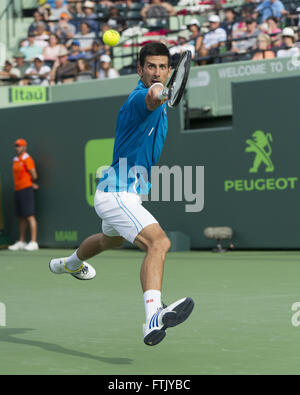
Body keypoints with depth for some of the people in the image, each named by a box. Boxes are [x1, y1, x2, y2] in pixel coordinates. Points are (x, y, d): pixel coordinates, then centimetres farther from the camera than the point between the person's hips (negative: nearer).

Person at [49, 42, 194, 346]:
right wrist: (156, 93, -72)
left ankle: (71, 263, 68)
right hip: (117, 194, -10)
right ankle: (153, 318, -48)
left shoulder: (161, 104, 7)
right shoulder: (138, 98, -23)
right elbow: (149, 101, -51)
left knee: (111, 239, 38)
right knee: (158, 242, -32)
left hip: (126, 192, 10)